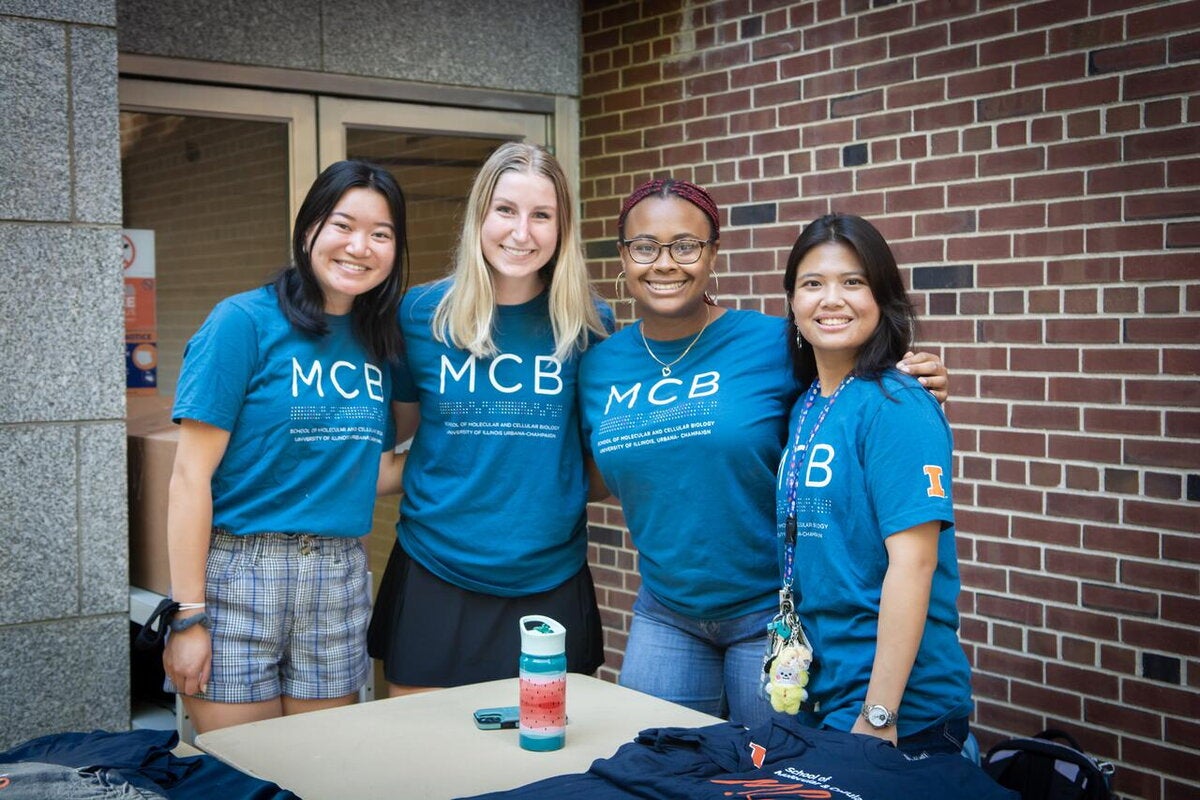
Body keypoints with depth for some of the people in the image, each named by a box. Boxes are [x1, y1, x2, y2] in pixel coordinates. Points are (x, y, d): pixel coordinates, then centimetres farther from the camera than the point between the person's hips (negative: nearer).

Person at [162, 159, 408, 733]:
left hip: (340, 581, 5)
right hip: (239, 575, -5)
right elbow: (192, 475, -10)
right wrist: (187, 615, -12)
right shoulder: (245, 321, -8)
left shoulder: (377, 342, 9)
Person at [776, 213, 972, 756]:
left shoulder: (896, 406, -15)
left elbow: (912, 561, -19)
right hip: (817, 689, 7)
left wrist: (878, 713, -20)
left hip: (901, 707, -7)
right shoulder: (804, 405, 6)